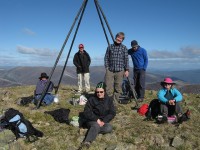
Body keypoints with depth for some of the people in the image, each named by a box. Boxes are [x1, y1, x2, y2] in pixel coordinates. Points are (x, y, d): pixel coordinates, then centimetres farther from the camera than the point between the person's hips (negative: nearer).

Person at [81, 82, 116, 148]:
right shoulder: (91, 99, -6)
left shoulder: (109, 100, 2)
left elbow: (112, 113, -2)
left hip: (103, 121, 3)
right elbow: (86, 113, -9)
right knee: (96, 125, -36)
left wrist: (103, 121, -15)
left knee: (109, 128, -29)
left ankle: (92, 131, -27)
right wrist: (96, 119, -19)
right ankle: (87, 142, -52)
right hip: (92, 121, -3)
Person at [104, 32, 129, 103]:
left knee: (118, 89, 3)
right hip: (110, 70, 0)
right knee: (108, 88, -4)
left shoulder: (124, 48, 5)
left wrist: (127, 70, -2)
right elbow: (106, 58, 9)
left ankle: (115, 102, 15)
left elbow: (126, 59, 4)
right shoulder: (110, 47, 8)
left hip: (120, 71, 0)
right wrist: (106, 67, 0)